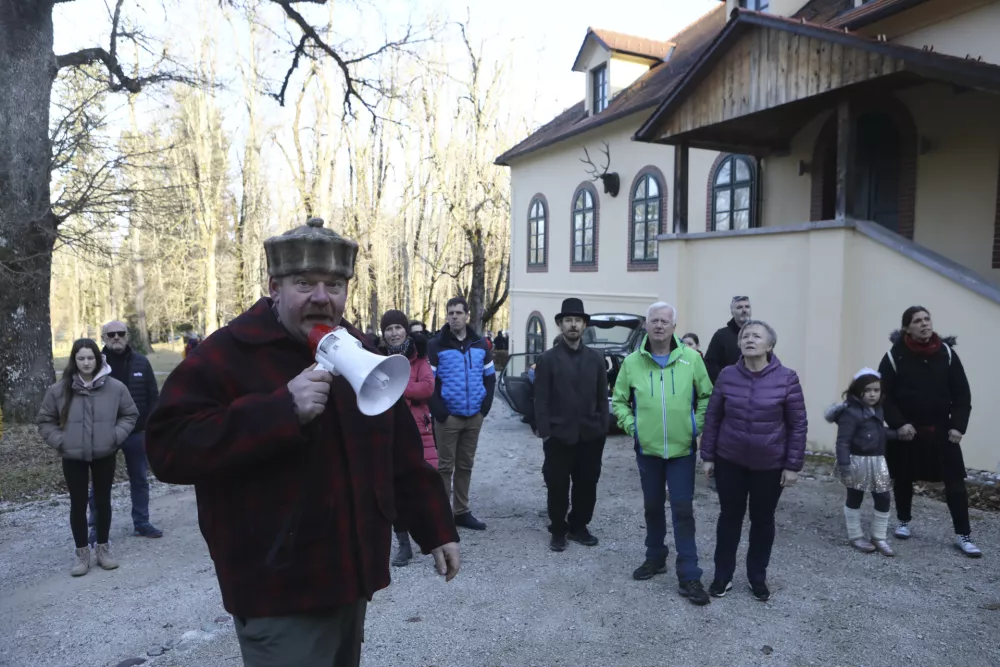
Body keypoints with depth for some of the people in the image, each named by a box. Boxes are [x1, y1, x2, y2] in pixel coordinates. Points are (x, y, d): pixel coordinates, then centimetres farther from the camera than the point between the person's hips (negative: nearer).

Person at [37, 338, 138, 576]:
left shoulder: (115, 387, -9)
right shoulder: (59, 390, -8)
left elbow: (130, 414, 3)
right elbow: (45, 421, 4)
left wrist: (115, 436, -9)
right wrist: (60, 441, -8)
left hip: (105, 455, 0)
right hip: (73, 458, 0)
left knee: (103, 501, 13)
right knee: (78, 504, 8)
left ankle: (103, 548, 28)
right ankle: (82, 553, 22)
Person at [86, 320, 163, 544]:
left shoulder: (141, 362, 1)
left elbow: (153, 396, 3)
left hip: (136, 432, 2)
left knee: (140, 479, 12)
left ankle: (141, 523, 24)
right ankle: (96, 527, 19)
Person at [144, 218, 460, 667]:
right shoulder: (228, 355, -13)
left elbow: (404, 455, 10)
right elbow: (169, 448, -23)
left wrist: (435, 528, 9)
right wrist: (282, 409, -30)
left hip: (351, 579, 7)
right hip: (280, 594, -6)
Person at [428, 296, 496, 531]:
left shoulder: (480, 345, 9)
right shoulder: (436, 345, -4)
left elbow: (490, 377, 13)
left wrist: (485, 406, 2)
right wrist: (439, 411, -14)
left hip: (474, 417, 4)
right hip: (448, 417, -4)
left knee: (465, 465, 13)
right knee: (445, 466, 3)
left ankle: (462, 512, 23)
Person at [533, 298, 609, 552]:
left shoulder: (596, 359, 9)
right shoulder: (547, 359, -1)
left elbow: (603, 397, 9)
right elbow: (541, 400, -5)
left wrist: (603, 428, 2)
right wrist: (545, 432, -11)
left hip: (591, 435, 3)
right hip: (559, 436, -3)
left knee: (587, 485, 12)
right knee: (558, 487, 6)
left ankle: (578, 527, 29)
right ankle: (558, 531, 22)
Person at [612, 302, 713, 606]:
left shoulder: (691, 358, -7)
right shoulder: (632, 362, -4)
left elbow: (706, 395, 4)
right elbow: (619, 400, 8)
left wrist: (697, 424, -3)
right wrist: (630, 425, -3)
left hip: (682, 449, -2)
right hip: (647, 448, 2)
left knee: (683, 509, -1)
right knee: (652, 506, 16)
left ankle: (689, 577, 6)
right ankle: (655, 558, 35)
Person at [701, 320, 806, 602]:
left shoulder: (786, 378, -10)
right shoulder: (727, 375, -5)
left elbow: (798, 424, -5)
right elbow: (712, 417, 1)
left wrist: (793, 465, -6)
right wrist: (708, 456, 1)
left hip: (770, 465, -1)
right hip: (729, 462, 1)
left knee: (763, 521, 14)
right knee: (729, 517, 12)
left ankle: (758, 577, 31)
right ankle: (722, 575, 27)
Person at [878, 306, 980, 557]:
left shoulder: (947, 353, -2)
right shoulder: (895, 356, -9)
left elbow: (962, 393, 1)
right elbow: (884, 394, -7)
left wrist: (958, 425, -9)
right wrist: (898, 423, -16)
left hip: (941, 430, 1)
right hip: (906, 429, -1)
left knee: (955, 482, -1)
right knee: (903, 479, 12)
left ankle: (963, 535, 9)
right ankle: (904, 522, 32)